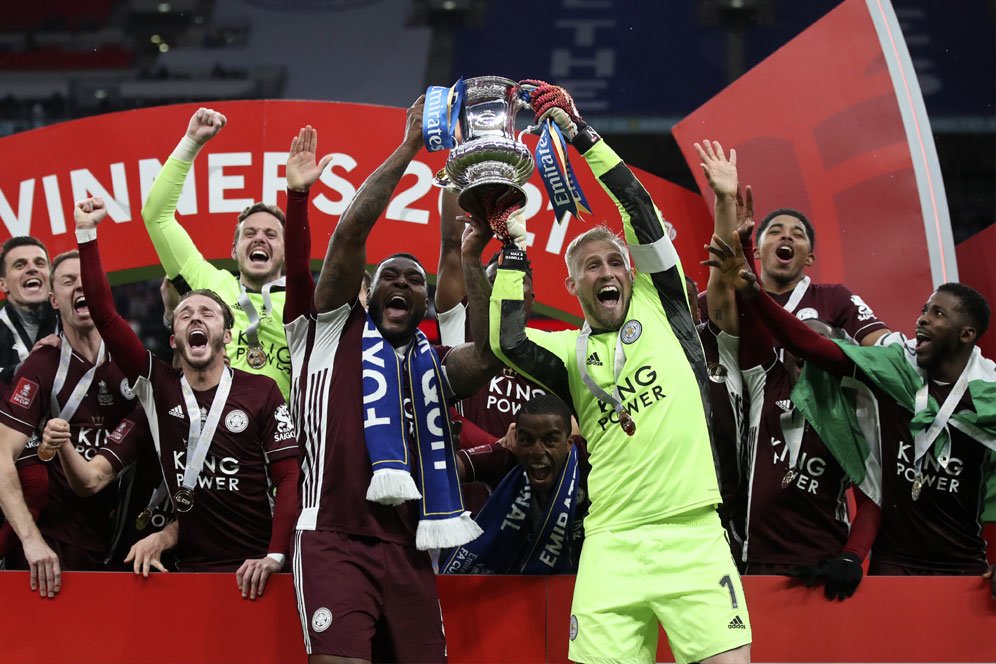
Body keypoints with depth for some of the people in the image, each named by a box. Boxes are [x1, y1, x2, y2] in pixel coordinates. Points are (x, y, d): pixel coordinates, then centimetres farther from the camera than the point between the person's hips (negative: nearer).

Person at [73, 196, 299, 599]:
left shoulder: (261, 392, 0)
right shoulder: (157, 386, 6)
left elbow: (290, 476, -4)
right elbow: (104, 315, 1)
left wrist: (275, 555, -15)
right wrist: (86, 233, -2)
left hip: (253, 567, -2)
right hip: (188, 566, 2)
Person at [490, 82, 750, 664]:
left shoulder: (662, 309, 13)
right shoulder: (570, 352, 15)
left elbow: (642, 211, 4)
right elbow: (508, 343, -6)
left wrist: (581, 133, 2)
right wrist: (513, 249, -1)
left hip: (693, 535, -1)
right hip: (613, 544, 1)